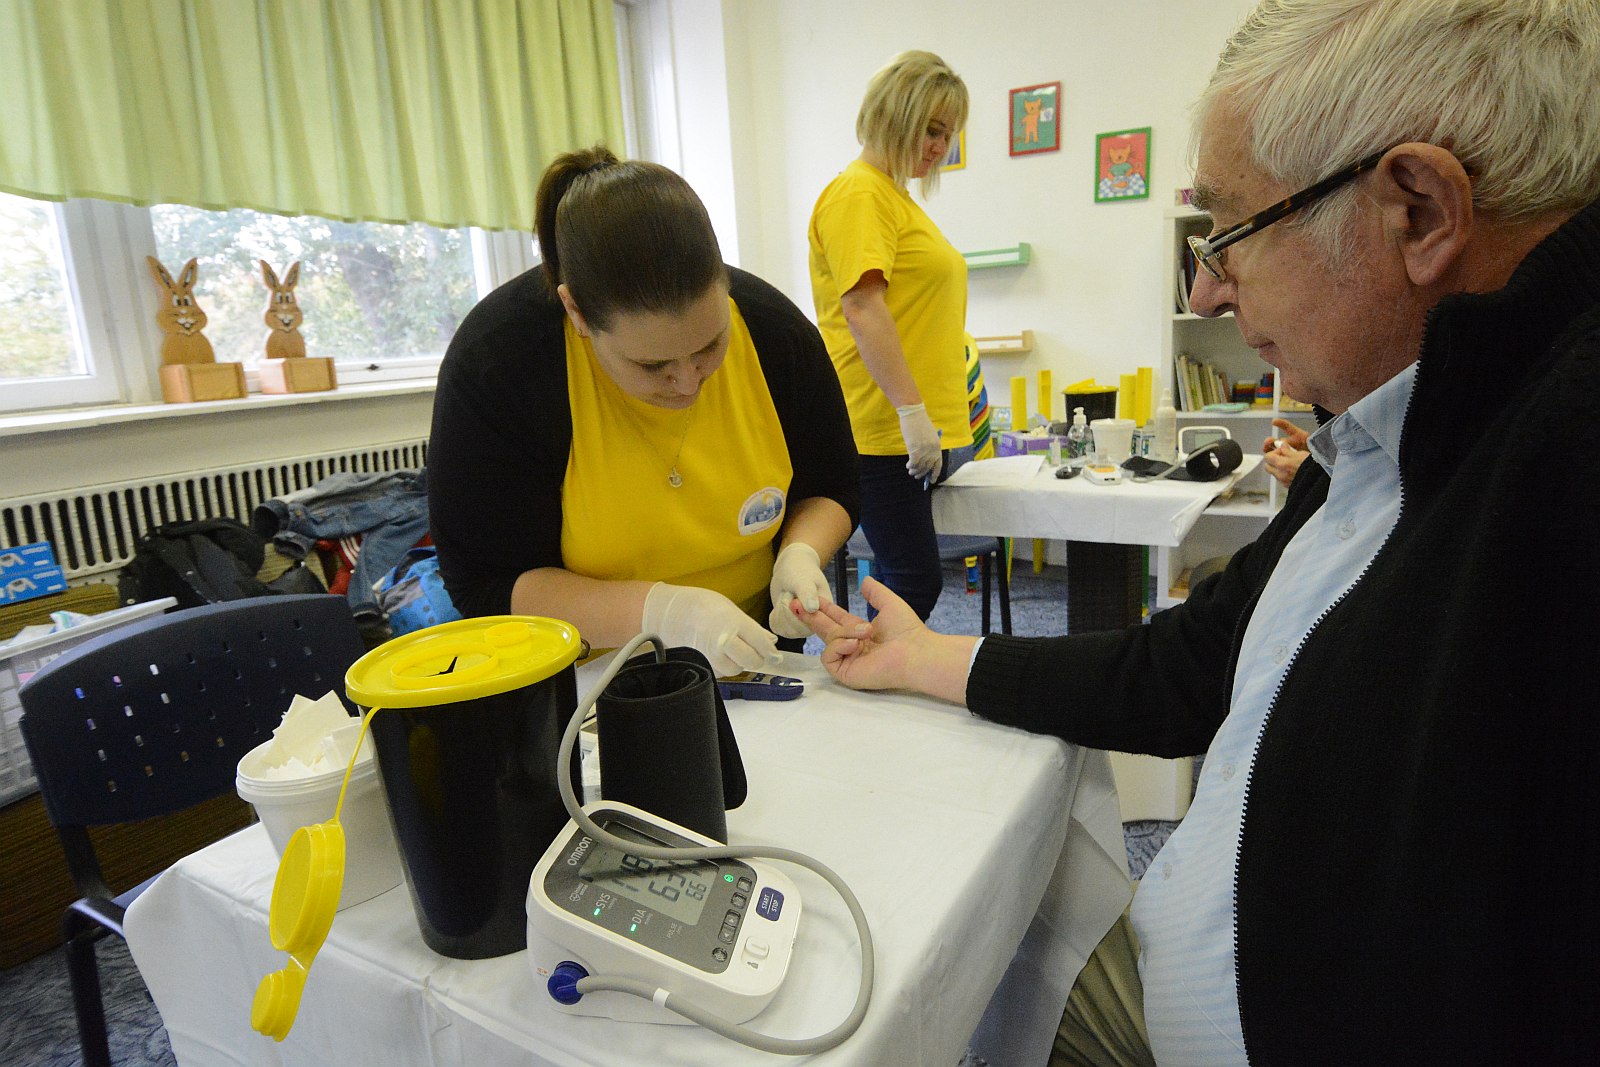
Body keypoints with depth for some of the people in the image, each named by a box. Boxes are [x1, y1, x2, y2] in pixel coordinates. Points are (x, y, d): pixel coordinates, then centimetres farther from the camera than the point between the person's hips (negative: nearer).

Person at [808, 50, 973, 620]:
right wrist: (913, 412, -25)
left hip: (911, 429, 10)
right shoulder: (859, 192, -8)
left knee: (907, 581, 12)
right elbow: (861, 305, -20)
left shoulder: (897, 197, 22)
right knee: (915, 583, -8)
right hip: (883, 430, -10)